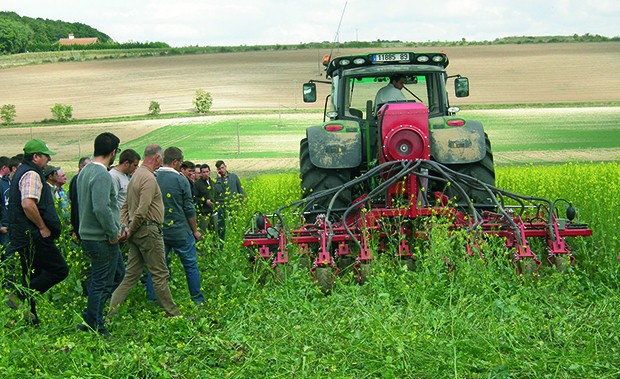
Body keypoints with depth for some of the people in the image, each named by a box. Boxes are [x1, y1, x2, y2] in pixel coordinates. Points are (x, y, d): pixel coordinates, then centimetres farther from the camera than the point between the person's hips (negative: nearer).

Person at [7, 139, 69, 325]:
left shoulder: (22, 172, 19)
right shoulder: (32, 175, -15)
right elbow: (28, 204, -29)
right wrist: (42, 227, -18)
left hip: (22, 237, 11)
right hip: (33, 236, -11)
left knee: (32, 275, 14)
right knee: (59, 270, -8)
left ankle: (30, 320, 17)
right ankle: (22, 298, -12)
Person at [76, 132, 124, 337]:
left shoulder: (86, 171, 12)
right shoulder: (102, 175, -20)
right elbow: (101, 208, -29)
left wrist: (116, 228, 18)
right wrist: (113, 233, -17)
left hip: (89, 235, 10)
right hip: (102, 239, -10)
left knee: (118, 274, 18)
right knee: (101, 283, -1)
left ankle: (90, 319, 21)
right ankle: (94, 328, 8)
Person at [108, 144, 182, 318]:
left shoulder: (136, 175, 16)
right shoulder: (149, 178, -16)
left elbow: (125, 206, 18)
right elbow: (142, 210, -22)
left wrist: (125, 227, 8)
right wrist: (131, 230, -10)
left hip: (137, 232, 9)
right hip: (148, 230, -9)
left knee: (131, 275, 10)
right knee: (160, 274, -1)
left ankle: (112, 312, 7)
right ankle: (172, 313, 7)